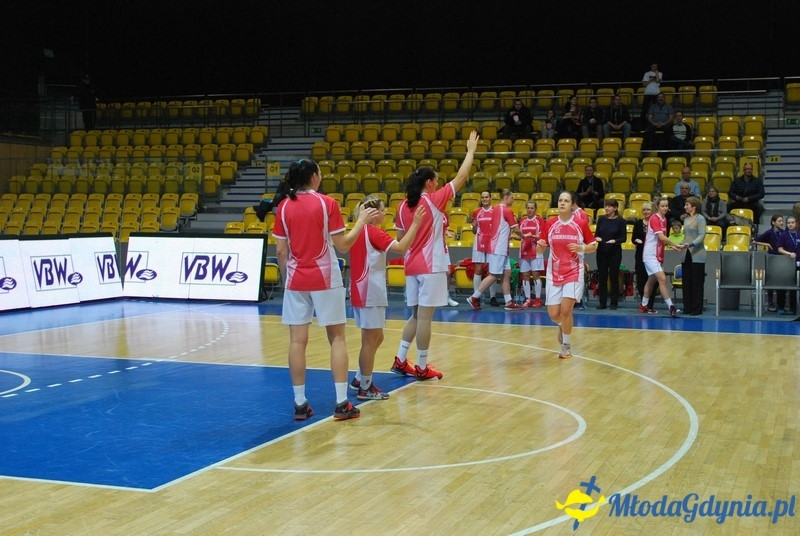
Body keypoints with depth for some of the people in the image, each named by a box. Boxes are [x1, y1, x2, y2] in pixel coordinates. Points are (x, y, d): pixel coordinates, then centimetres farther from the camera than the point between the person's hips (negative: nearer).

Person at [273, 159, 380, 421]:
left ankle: (300, 404, 7)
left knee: (297, 340, 4)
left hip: (296, 280, 3)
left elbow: (280, 251, 3)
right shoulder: (327, 203, -7)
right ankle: (342, 403, 3)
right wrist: (362, 221, 4)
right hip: (325, 279, -3)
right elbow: (342, 244, -7)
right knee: (337, 338, 5)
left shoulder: (284, 207, 2)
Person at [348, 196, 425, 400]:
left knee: (375, 338, 17)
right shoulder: (373, 232, -14)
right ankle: (365, 388, 5)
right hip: (370, 293, -9)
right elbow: (401, 247, -26)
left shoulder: (360, 231, 12)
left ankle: (359, 379, 22)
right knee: (371, 340, -2)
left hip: (361, 291, 9)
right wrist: (416, 223, -25)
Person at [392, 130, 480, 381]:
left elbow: (400, 239, 12)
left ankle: (400, 360, 16)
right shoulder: (434, 200, -10)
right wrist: (471, 150, 6)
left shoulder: (403, 206, 7)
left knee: (415, 315, 16)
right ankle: (422, 368, 2)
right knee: (424, 317, -3)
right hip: (431, 266, -7)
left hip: (412, 266, 7)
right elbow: (461, 176, -4)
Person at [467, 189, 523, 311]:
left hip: (500, 247, 9)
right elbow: (515, 229, -4)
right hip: (498, 248, -9)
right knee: (494, 275, -7)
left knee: (507, 273, 9)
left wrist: (508, 236, 24)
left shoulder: (495, 208, 13)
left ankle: (509, 302, 9)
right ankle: (474, 298, -5)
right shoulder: (507, 210, -11)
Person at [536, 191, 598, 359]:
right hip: (554, 273, 2)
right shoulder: (549, 223, 0)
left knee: (566, 309, -13)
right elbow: (540, 250, 5)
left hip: (574, 272, -2)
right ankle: (563, 326, 39)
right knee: (553, 314, 1)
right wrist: (540, 245, -18)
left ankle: (567, 346, 8)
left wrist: (581, 248, -16)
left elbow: (593, 246, 3)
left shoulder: (581, 223, -5)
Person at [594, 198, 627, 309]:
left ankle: (614, 303, 9)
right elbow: (596, 234, 10)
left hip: (615, 252, -3)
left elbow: (624, 238, -3)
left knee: (614, 277, 2)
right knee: (601, 277, 5)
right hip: (602, 251, 3)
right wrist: (597, 238, -12)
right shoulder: (601, 219, 5)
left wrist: (614, 241, -21)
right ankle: (602, 302, 12)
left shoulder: (620, 221, -4)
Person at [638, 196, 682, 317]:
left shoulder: (664, 219, 10)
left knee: (652, 280, 15)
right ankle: (671, 306, -21)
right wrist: (675, 245, -28)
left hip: (657, 255, 9)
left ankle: (643, 306, 26)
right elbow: (661, 237, -26)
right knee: (662, 279, -17)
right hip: (650, 255, -9)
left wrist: (670, 246, 4)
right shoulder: (654, 219, -15)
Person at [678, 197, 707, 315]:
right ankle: (687, 307, 12)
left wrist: (691, 244, -27)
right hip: (686, 255, 7)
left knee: (697, 283, -3)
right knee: (686, 282, 6)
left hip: (697, 255, -7)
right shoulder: (686, 220, 16)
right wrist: (681, 245, 5)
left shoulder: (700, 219, -6)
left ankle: (697, 308, 1)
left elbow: (701, 236, -15)